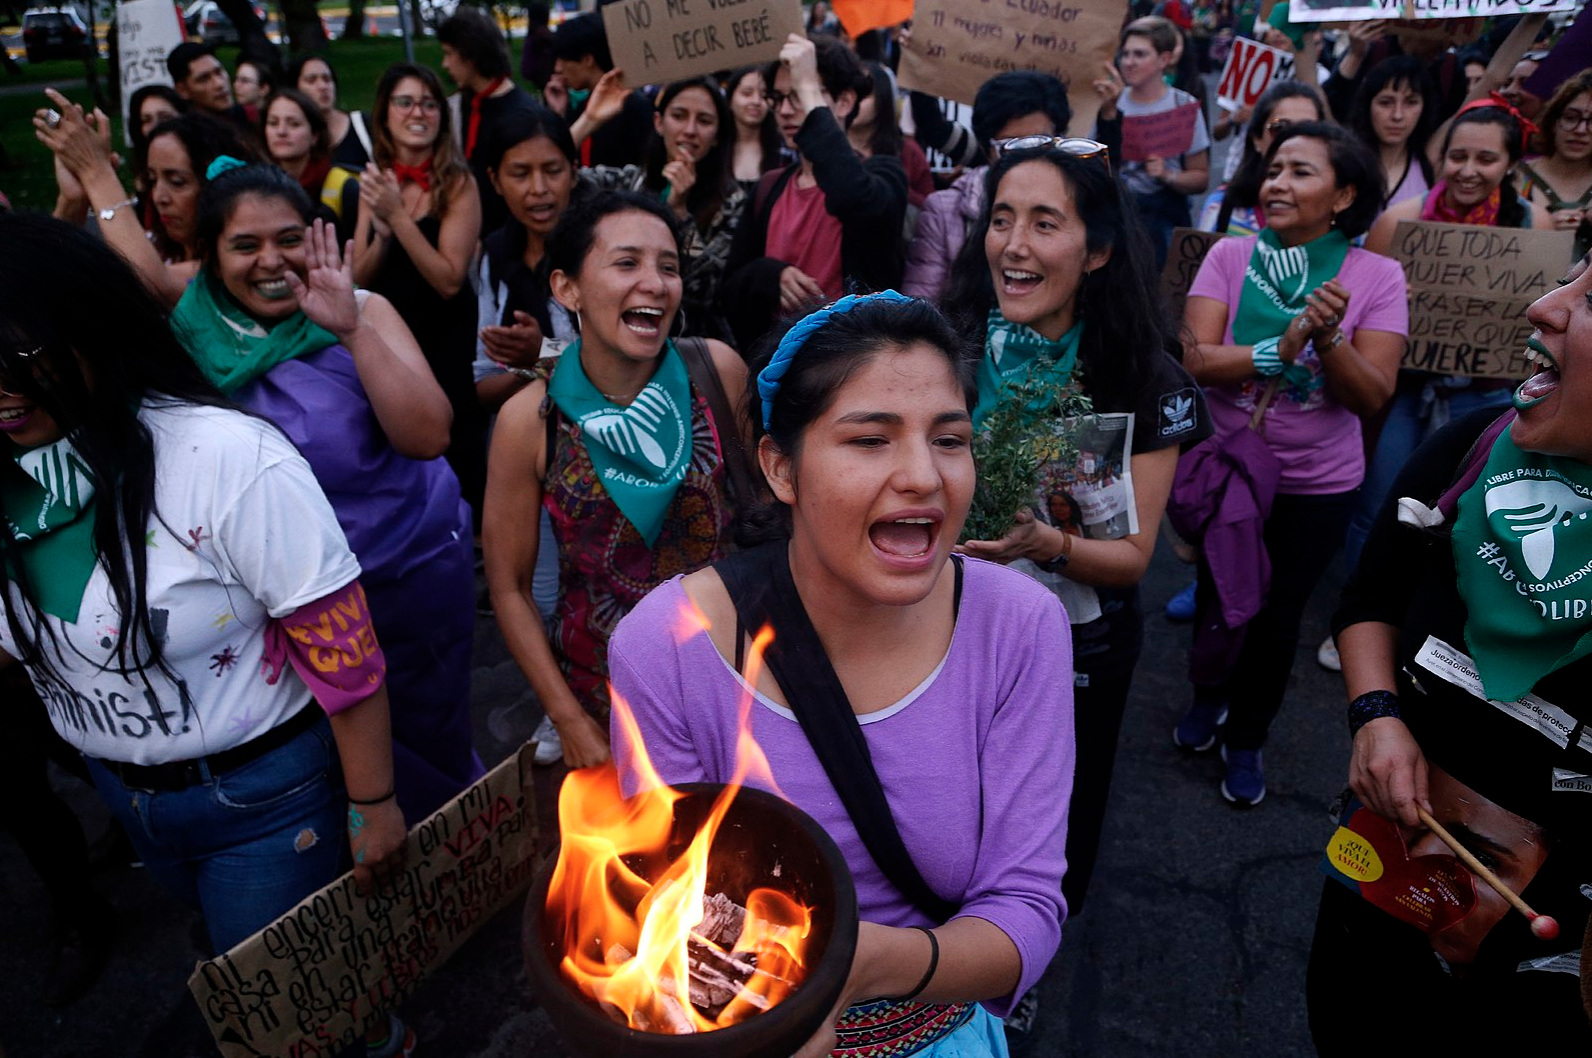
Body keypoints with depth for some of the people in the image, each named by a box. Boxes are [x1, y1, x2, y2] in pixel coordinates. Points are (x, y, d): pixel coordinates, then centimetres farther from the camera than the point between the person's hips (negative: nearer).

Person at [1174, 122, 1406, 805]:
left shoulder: (1378, 276, -10)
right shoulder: (1230, 257, -10)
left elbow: (1372, 397, -15)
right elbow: (1196, 360, -19)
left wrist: (1328, 338, -31)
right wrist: (1284, 346, -31)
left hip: (1317, 486, 0)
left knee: (1278, 618, 14)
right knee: (1216, 598, 19)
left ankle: (1246, 739, 38)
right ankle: (1209, 695, 50)